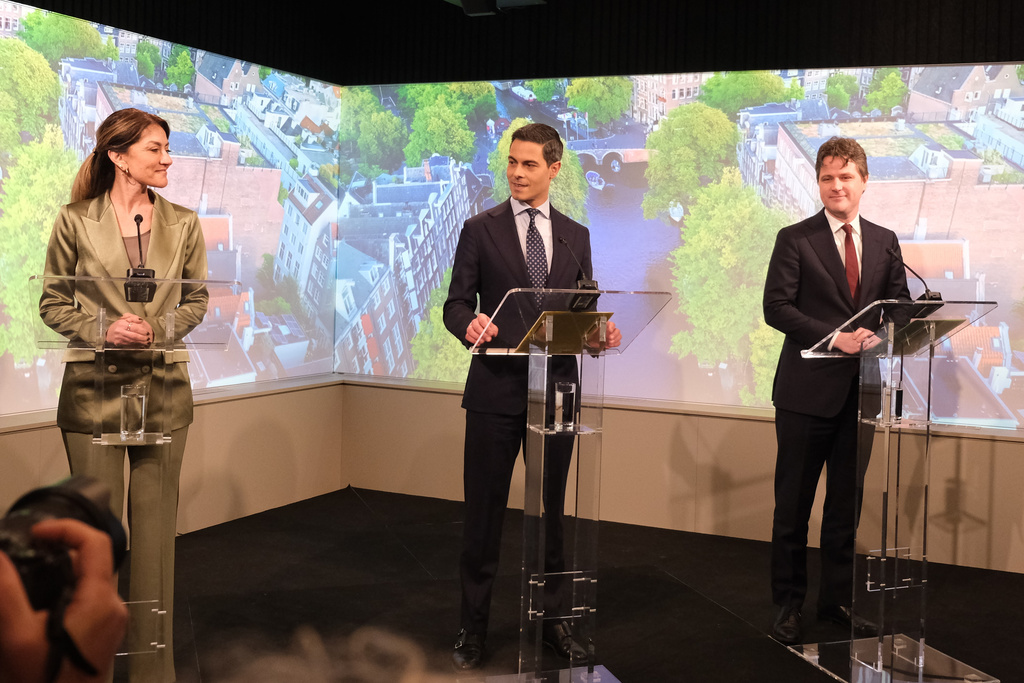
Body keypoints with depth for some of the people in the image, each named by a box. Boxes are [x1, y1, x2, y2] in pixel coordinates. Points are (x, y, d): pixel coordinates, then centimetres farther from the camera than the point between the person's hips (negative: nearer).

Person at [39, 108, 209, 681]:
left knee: (157, 526, 6)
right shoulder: (75, 222, -1)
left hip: (164, 387, 2)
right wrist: (103, 329, -13)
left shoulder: (183, 224, 5)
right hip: (95, 388, -2)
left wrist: (157, 327, -8)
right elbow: (52, 303, 4)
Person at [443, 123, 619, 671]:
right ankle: (473, 626, 15)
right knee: (483, 510, 3)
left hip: (555, 385, 3)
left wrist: (601, 331, -9)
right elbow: (456, 303, 1)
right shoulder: (481, 229, 3)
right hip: (496, 386, -2)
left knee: (551, 507, 12)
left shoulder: (576, 236, 11)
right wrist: (470, 325, -22)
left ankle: (550, 614, 26)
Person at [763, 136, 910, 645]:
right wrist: (834, 337, -20)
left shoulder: (884, 241, 11)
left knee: (847, 504, 12)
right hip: (807, 390, -4)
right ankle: (788, 603, 16)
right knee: (793, 503, 4)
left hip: (860, 388, 4)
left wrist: (879, 335, -12)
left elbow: (900, 303, 11)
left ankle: (837, 599, 25)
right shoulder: (795, 239, -2)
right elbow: (776, 306, -10)